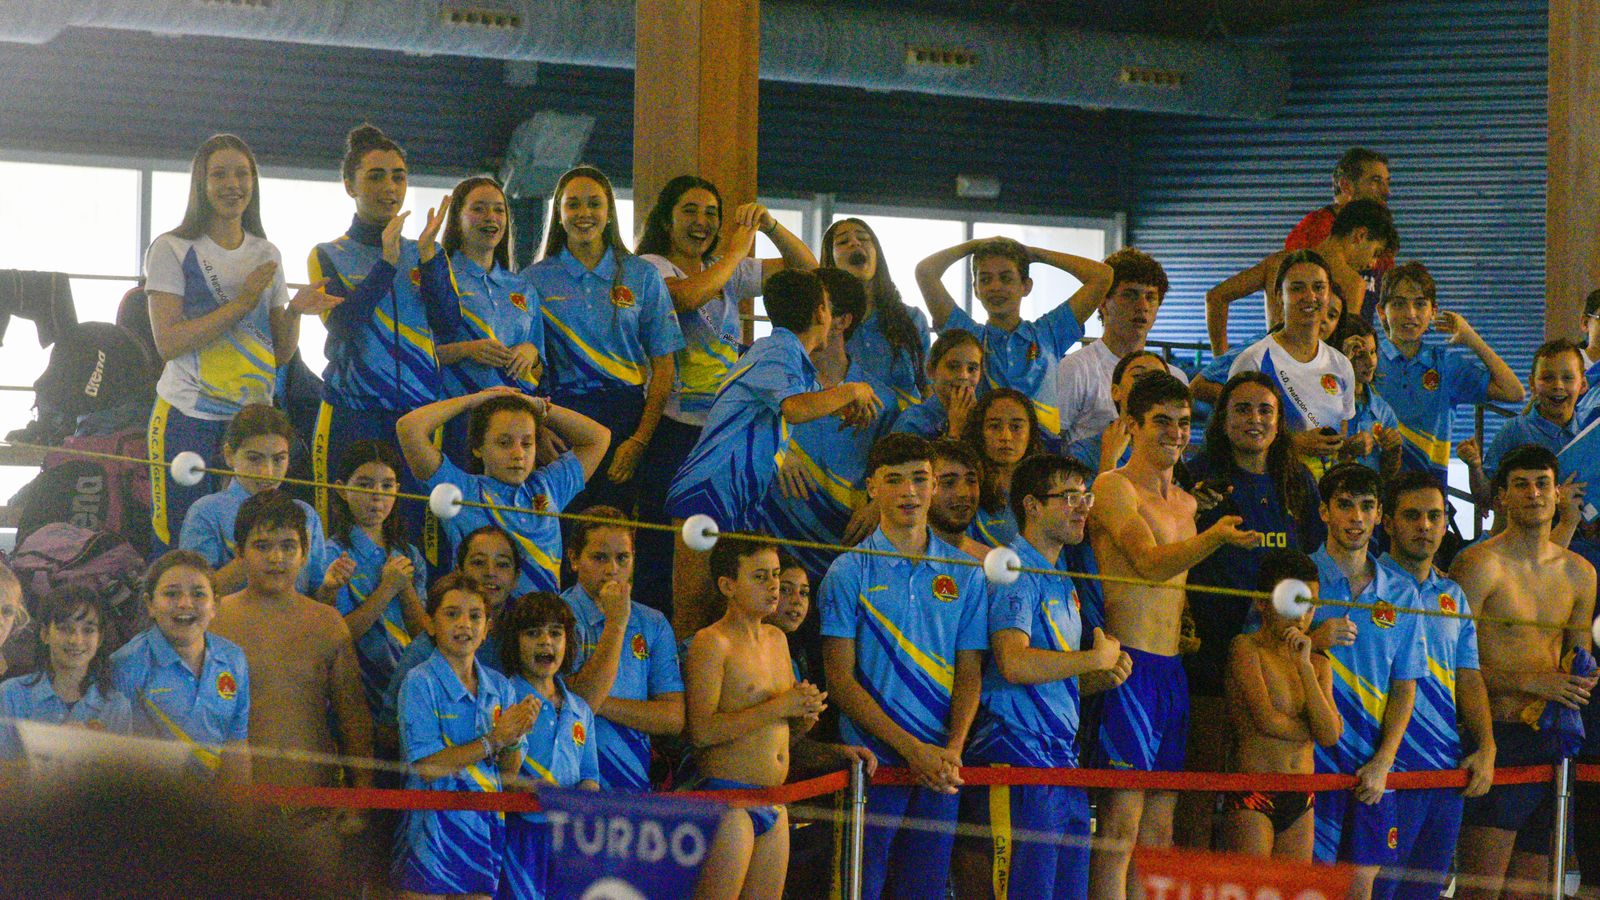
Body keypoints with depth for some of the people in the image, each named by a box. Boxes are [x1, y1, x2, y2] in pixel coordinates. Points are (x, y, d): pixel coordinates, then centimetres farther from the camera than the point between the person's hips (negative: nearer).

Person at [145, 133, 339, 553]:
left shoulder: (266, 255, 14)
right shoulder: (173, 250, -1)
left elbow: (280, 353, 15)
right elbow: (167, 341, -12)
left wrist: (293, 312, -6)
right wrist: (241, 304, -16)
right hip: (189, 418, -4)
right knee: (178, 547, -7)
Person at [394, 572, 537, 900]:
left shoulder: (499, 686, 9)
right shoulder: (420, 682, -7)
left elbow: (510, 773, 8)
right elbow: (427, 767, -15)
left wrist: (514, 739, -13)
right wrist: (494, 739, -16)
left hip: (486, 829, 5)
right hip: (434, 827, -5)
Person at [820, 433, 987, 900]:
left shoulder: (965, 575, 10)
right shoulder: (849, 573, 0)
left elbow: (969, 674, 9)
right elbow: (841, 680, -5)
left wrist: (953, 750, -9)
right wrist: (910, 748, -13)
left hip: (941, 764, 3)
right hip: (874, 757, -3)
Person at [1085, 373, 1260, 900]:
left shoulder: (1186, 502, 19)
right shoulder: (1114, 487, -5)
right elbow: (1150, 562, -19)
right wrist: (1216, 538, -34)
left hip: (1174, 669, 8)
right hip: (1129, 665, -8)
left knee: (1159, 830, 7)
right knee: (1120, 826, -12)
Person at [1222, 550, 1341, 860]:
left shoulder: (1318, 665, 15)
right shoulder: (1246, 647, -2)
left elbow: (1330, 735, 0)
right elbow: (1266, 719, -13)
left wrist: (1305, 666, -5)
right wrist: (1313, 731, 3)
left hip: (1300, 800, 6)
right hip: (1253, 794, -6)